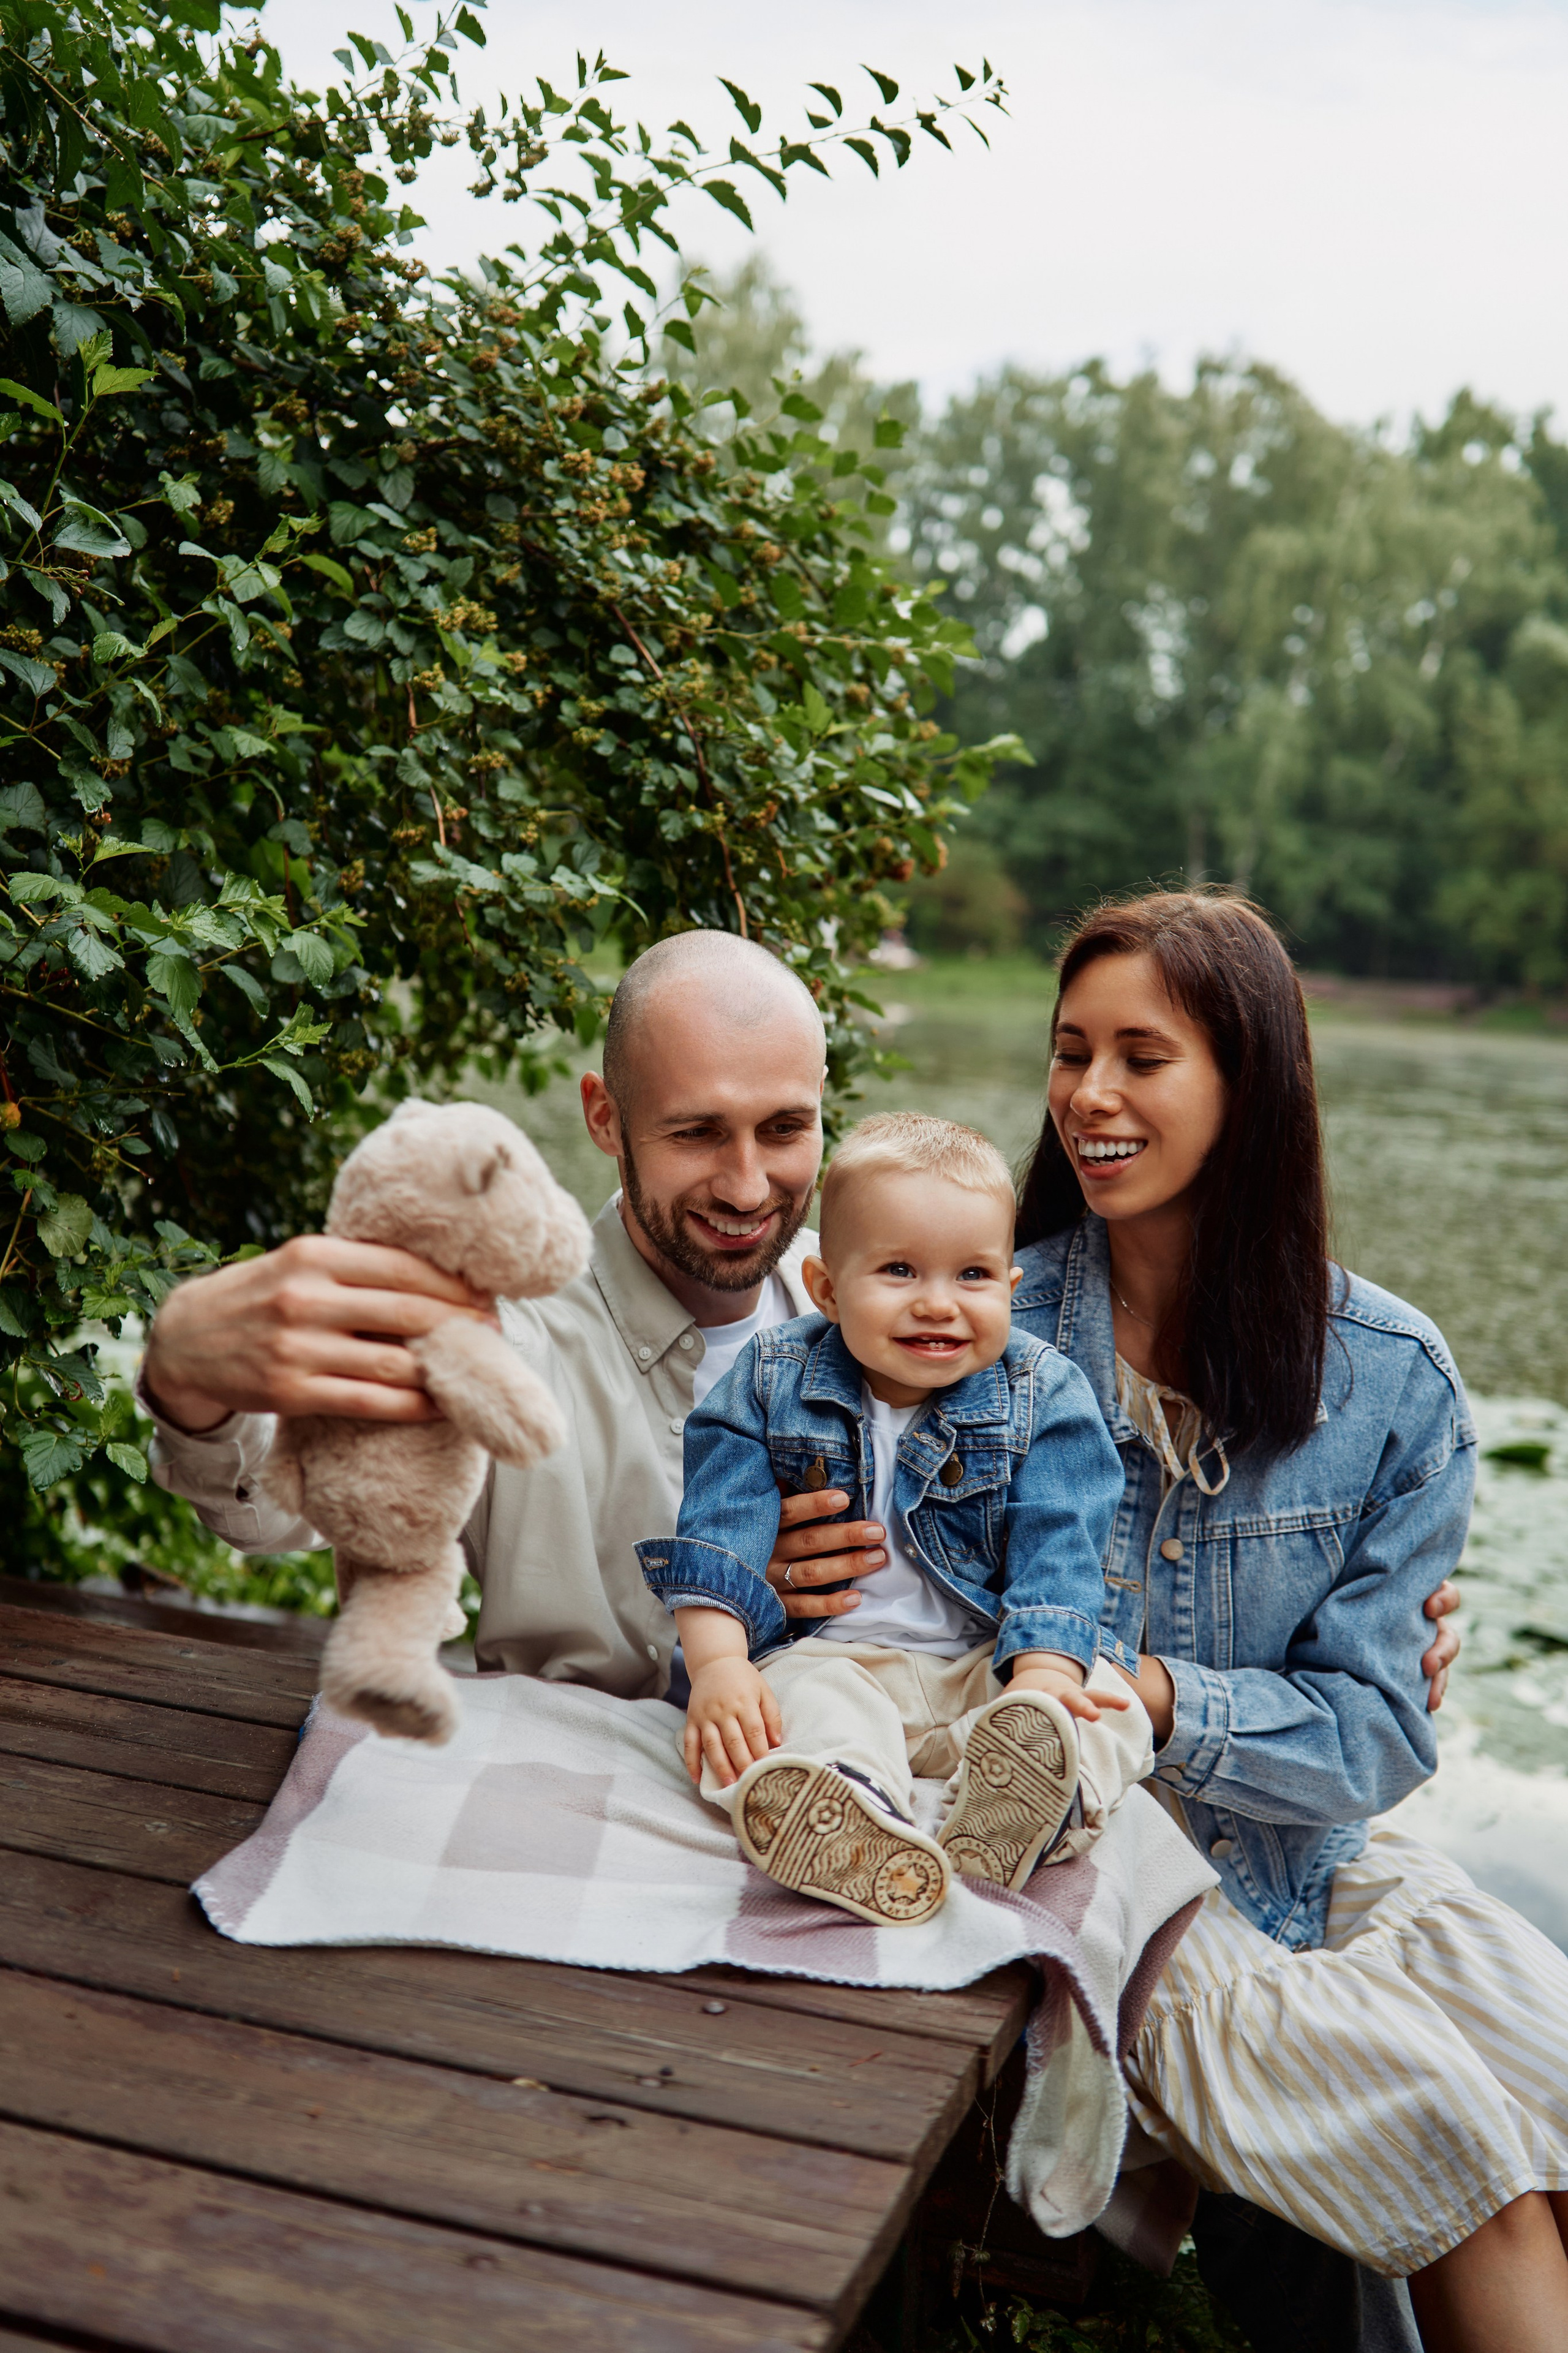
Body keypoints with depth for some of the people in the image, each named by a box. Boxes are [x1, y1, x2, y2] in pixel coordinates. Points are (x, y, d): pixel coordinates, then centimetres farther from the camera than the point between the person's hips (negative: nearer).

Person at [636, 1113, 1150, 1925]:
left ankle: (998, 1832, -54)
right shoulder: (771, 1381, 2)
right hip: (836, 1655, 0)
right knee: (810, 1706, -32)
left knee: (1109, 1704, -26)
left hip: (988, 1663, 1)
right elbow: (721, 1531, -4)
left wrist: (1041, 1677, -26)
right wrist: (717, 1662, -20)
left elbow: (1056, 1551, -9)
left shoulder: (1044, 1396, 0)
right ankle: (846, 1833, -62)